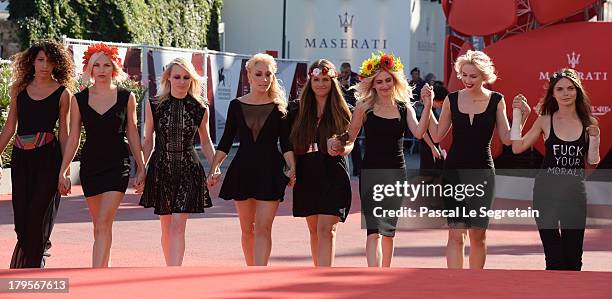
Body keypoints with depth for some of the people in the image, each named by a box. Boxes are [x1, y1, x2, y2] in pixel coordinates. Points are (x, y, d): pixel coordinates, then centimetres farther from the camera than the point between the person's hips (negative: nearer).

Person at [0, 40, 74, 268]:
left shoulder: (63, 93, 1)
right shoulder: (19, 88, 10)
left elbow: (63, 132, 3)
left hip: (48, 157, -3)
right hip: (21, 157, 3)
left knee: (37, 216, -7)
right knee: (21, 218, 2)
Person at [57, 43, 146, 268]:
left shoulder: (126, 97, 1)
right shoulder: (79, 99, 5)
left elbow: (132, 134, 7)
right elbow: (73, 137, 8)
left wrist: (141, 168, 6)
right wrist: (63, 171, 4)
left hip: (118, 165, -3)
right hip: (90, 165, 3)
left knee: (103, 225, -14)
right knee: (99, 226, 11)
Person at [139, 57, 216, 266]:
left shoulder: (200, 108, 2)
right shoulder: (154, 105, 2)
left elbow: (206, 142, 13)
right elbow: (148, 141, 8)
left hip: (188, 170, -1)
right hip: (161, 169, 1)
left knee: (178, 226, -12)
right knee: (166, 227, 10)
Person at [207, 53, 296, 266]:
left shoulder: (279, 107, 1)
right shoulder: (236, 105, 5)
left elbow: (286, 143, 0)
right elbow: (226, 140, 7)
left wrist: (292, 169, -13)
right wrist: (214, 168, -3)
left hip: (270, 170, -2)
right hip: (242, 169, 3)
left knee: (263, 228, -10)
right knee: (247, 229, 11)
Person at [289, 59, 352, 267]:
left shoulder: (341, 111, 0)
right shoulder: (300, 111, 9)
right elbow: (293, 144, 12)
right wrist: (291, 170, 3)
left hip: (333, 176, -4)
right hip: (307, 176, 4)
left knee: (326, 230, -13)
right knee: (314, 230, 11)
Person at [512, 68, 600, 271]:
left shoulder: (587, 123, 4)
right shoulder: (545, 121, 0)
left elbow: (592, 161, 6)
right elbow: (517, 147, -3)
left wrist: (594, 137, -10)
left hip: (575, 193, 2)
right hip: (547, 191, -2)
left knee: (573, 257, 5)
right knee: (554, 256, -2)